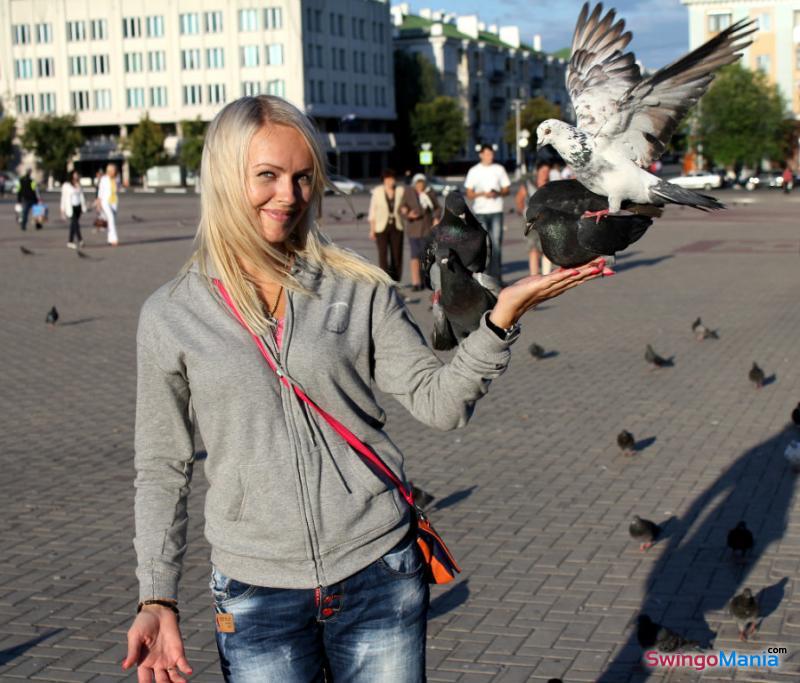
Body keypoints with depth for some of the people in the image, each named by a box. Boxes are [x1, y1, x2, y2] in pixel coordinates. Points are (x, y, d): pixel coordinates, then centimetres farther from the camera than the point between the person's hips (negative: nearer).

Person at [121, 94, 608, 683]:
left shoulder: (361, 290, 0)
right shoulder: (170, 316, -1)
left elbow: (438, 402, -5)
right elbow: (162, 468, 4)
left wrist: (503, 316, -19)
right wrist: (158, 600, 0)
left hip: (379, 578, 1)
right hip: (257, 594, 0)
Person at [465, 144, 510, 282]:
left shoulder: (499, 169, 10)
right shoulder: (474, 171, 6)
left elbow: (507, 189, 12)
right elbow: (469, 194, 4)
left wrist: (498, 193, -9)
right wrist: (482, 194, -14)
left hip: (496, 210, 1)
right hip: (480, 212, -1)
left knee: (496, 243, -4)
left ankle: (496, 275, 0)